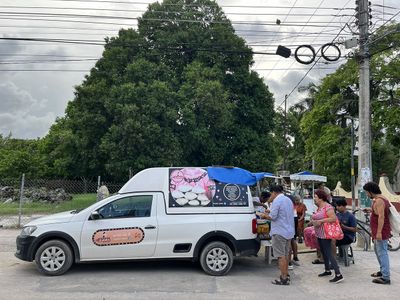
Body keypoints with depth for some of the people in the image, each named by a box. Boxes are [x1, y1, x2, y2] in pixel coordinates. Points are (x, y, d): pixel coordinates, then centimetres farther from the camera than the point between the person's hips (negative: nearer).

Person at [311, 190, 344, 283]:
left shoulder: (327, 207, -17)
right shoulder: (319, 207, 12)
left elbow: (334, 218, -26)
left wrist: (321, 221, -25)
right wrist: (313, 220, 5)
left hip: (325, 234, -10)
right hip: (319, 234, 10)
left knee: (328, 254, -10)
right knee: (323, 253, 18)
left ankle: (338, 275, -8)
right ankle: (327, 270, 32)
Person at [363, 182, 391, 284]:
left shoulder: (378, 201, -19)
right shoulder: (382, 198, 13)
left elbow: (381, 217, -26)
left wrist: (379, 232, -28)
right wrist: (371, 210, 14)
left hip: (381, 231, -11)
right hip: (380, 231, 11)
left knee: (382, 253, -8)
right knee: (377, 250, 22)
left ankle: (386, 277, -6)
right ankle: (382, 271, 33)